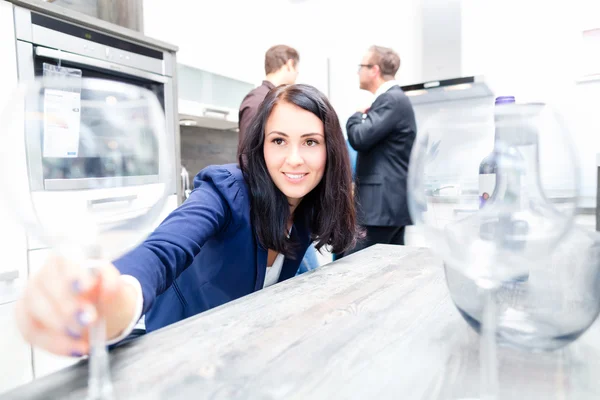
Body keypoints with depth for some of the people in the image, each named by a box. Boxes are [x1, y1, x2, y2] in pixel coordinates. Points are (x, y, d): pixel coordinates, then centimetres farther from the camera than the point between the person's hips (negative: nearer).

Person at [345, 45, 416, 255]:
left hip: (383, 202, -10)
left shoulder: (392, 99, -13)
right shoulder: (392, 99, 19)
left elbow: (360, 138, -21)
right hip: (390, 200, 10)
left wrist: (357, 114, -3)